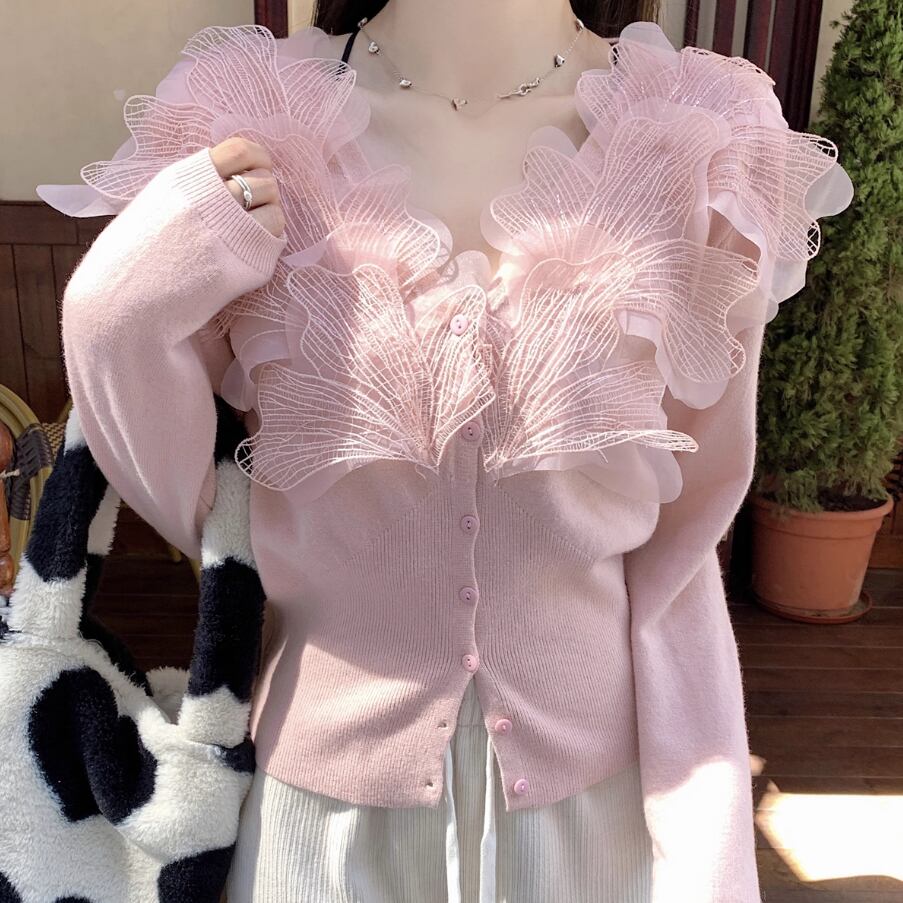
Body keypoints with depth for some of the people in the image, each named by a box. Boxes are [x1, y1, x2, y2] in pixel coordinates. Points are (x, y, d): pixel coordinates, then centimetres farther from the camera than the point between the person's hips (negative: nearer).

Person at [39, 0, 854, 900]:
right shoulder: (245, 134, -12)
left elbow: (676, 552, -6)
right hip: (323, 788, 1)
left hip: (591, 786, 1)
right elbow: (185, 505, -4)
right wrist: (115, 314, -22)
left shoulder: (703, 151, -13)